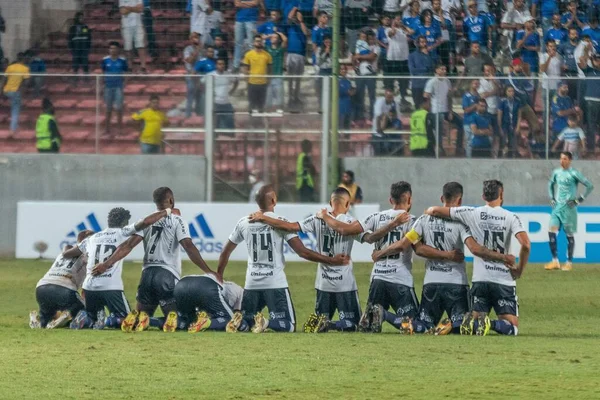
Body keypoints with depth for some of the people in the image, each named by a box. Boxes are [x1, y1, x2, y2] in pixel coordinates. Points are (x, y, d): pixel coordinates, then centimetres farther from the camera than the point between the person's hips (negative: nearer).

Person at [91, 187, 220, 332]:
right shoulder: (177, 221, -1)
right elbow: (189, 247, -11)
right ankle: (171, 318, -33)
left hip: (148, 273, 3)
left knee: (142, 311, 18)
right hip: (168, 274, -3)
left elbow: (128, 245, 1)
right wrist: (208, 271, -11)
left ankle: (139, 317, -19)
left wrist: (107, 263, 1)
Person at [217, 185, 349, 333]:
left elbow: (225, 252, 15)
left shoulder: (244, 223, 5)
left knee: (245, 321, 18)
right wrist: (332, 261, -5)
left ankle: (240, 322, -17)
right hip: (275, 283, -4)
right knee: (288, 326, 2)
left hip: (252, 283, 4)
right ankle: (265, 323, -28)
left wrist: (218, 276, 29)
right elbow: (302, 252, -11)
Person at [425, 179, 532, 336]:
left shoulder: (472, 214, 1)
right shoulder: (510, 217, -4)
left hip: (480, 280, 2)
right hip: (504, 280, -2)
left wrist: (429, 211, 28)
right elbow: (525, 244, -17)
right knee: (512, 327, 2)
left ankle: (474, 322, -25)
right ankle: (491, 324, -31)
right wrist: (520, 269, -1)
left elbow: (435, 210, 4)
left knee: (475, 318, 12)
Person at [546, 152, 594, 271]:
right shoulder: (556, 172, 8)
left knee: (569, 235, 3)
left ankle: (569, 262, 12)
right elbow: (551, 184, 27)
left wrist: (579, 200, -12)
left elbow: (590, 186, -10)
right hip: (557, 206, 5)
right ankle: (555, 261, -6)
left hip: (569, 208, -5)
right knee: (551, 231, -9)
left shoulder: (574, 174, -9)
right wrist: (551, 198, 14)